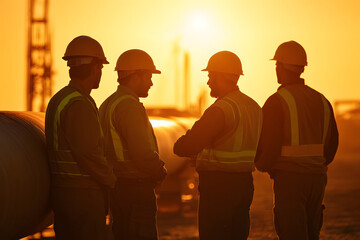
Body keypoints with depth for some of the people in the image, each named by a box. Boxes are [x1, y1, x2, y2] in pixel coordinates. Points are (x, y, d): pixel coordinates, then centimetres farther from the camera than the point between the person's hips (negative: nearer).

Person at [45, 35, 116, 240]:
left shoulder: (58, 99, 14)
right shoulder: (80, 105, -17)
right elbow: (89, 154, -22)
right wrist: (113, 180, -7)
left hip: (62, 190, 10)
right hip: (83, 195, -10)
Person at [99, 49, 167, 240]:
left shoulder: (107, 104, 15)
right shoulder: (129, 106, -17)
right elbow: (142, 151, -24)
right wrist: (161, 171, -5)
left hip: (118, 187, 10)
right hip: (136, 187, -10)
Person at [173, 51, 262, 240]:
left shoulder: (221, 109, -18)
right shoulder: (254, 107, 10)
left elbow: (186, 147, -22)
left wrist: (179, 144, 2)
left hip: (218, 187, -9)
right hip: (244, 183, 9)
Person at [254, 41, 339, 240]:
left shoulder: (276, 102, -11)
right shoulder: (321, 100, 10)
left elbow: (269, 145, -14)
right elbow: (332, 142, 15)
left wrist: (261, 164, 7)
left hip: (289, 178, -7)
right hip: (317, 178, 7)